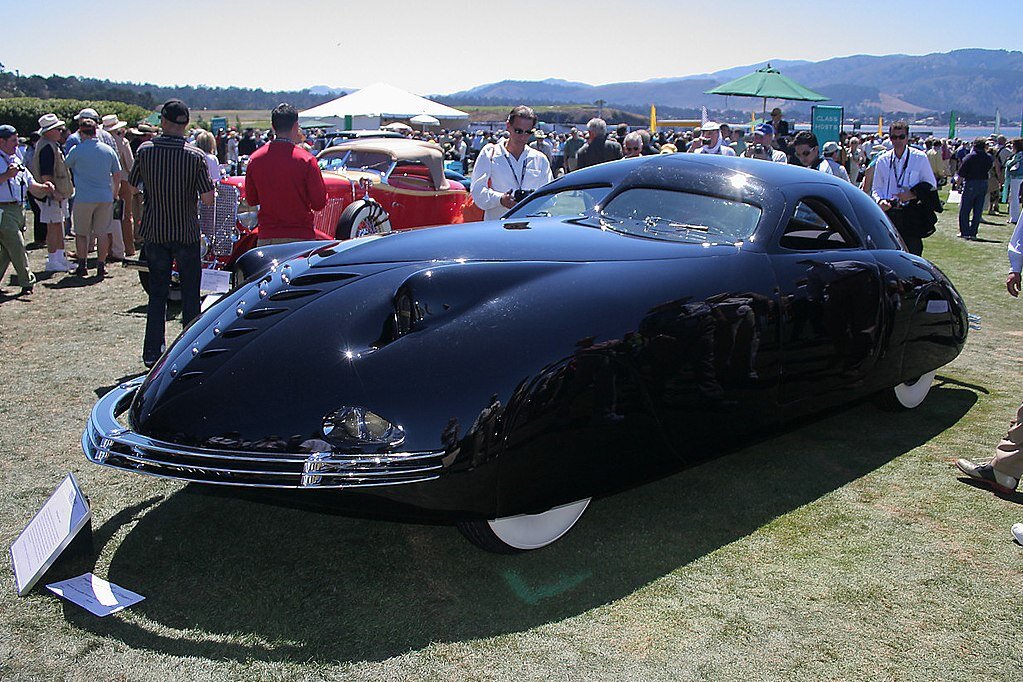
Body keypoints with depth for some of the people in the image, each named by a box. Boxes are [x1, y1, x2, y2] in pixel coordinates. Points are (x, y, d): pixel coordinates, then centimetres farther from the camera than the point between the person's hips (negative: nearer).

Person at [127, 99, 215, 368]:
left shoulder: (145, 150, -5)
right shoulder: (196, 156, -12)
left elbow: (132, 187, 7)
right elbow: (208, 199, -13)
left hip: (153, 232, 2)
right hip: (186, 233, -2)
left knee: (157, 293, 12)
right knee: (190, 295, 9)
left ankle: (152, 353, 14)